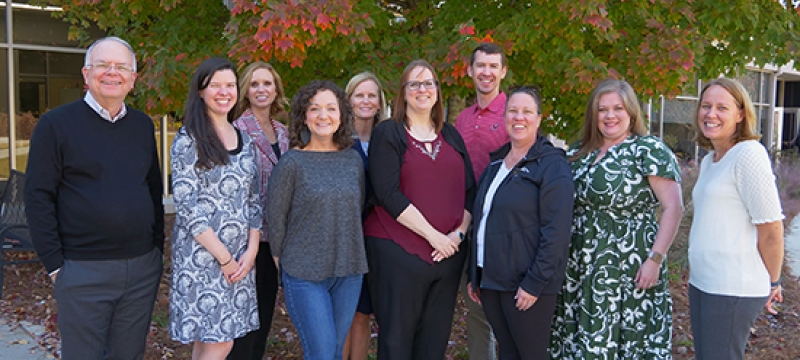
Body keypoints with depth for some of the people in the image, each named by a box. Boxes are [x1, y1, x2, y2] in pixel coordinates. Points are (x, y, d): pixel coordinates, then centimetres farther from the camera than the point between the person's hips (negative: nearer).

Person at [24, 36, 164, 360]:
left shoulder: (143, 125, 9)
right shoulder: (56, 124, -5)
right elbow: (38, 198, -7)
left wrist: (157, 247, 9)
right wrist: (54, 264, -10)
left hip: (143, 268, 4)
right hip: (83, 270, -4)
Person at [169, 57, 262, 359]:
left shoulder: (244, 140, 11)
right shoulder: (188, 139, -7)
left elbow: (254, 199, 11)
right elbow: (186, 206, -12)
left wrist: (251, 250, -1)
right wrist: (224, 257, -13)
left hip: (240, 256, 5)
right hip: (201, 254, -5)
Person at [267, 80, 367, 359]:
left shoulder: (353, 159, 5)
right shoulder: (292, 163, -9)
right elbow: (275, 216, -2)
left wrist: (349, 252, 12)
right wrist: (282, 259, 4)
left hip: (348, 271, 4)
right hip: (305, 273, -4)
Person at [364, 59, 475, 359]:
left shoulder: (451, 135, 13)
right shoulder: (387, 133, -1)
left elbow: (470, 190, 11)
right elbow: (388, 194, -12)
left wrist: (458, 233, -5)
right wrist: (433, 235, -15)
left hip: (449, 251, 5)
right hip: (399, 250, -4)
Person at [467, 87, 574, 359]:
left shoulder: (552, 165, -8)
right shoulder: (496, 163, 13)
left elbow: (556, 232, -16)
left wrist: (535, 283, -19)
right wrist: (474, 275, 14)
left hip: (526, 285, -6)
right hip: (491, 281, 6)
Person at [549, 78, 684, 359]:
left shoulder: (649, 150, -6)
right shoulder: (579, 152, 11)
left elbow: (673, 208, -11)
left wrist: (655, 259, -16)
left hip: (628, 270, -5)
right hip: (579, 269, 6)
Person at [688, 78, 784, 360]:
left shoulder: (749, 154, -13)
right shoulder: (709, 160, 13)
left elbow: (771, 228, -13)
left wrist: (772, 283, -3)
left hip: (733, 289, -8)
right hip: (701, 281, 8)